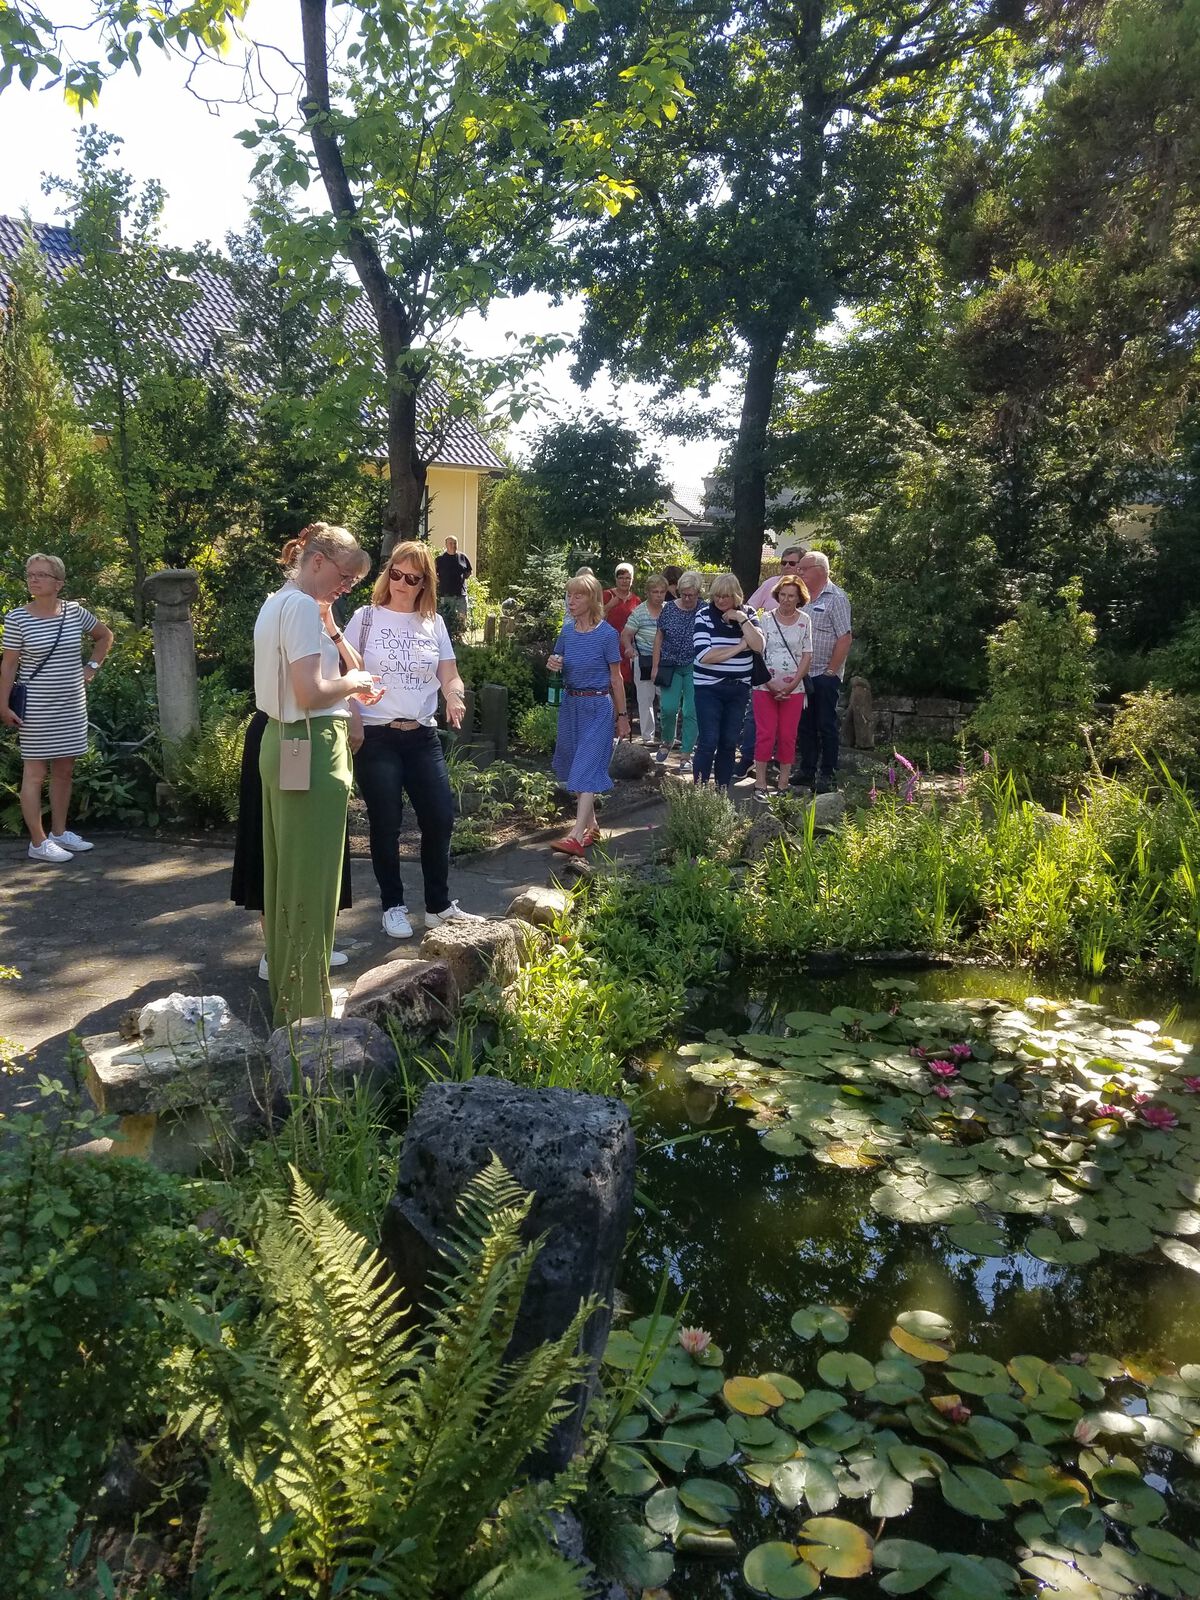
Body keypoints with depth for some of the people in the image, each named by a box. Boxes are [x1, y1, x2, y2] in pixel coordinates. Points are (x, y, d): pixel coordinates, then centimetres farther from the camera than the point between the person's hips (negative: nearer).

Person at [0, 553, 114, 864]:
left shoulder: (75, 611, 1)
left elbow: (105, 636, 18)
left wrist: (92, 667, 9)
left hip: (72, 705, 4)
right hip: (36, 707, -4)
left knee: (64, 770, 12)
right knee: (35, 772, 0)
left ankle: (59, 832, 24)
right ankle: (38, 843, 4)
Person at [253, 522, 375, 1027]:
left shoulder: (276, 603, 15)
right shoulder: (302, 607, -16)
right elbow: (309, 694, -23)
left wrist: (345, 683, 9)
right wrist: (352, 683, -6)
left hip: (281, 743, 10)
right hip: (311, 749, -10)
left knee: (288, 872, 17)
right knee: (311, 879, -2)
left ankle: (285, 990, 31)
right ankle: (307, 1008, 8)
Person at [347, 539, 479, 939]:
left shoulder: (433, 623, 8)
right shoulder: (366, 617, -1)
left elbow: (449, 675, 6)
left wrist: (455, 694, -14)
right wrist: (353, 726, -14)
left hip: (423, 736, 4)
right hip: (375, 738, -3)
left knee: (440, 818, 4)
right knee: (386, 825, 3)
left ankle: (439, 905, 20)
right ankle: (393, 905, 19)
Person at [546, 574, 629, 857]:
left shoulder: (607, 633, -11)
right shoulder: (567, 630, 4)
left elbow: (616, 678, -6)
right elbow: (558, 660, 19)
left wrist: (622, 716, -3)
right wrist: (552, 663, -6)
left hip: (597, 706, -6)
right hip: (570, 703, 7)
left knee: (587, 768, -13)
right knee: (575, 765, 14)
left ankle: (577, 836, -20)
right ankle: (591, 825, 29)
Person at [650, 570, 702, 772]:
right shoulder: (669, 608, 1)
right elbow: (659, 638, 7)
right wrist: (655, 666, 3)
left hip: (695, 668, -1)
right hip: (671, 666, 1)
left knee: (691, 712, -1)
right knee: (668, 708, -6)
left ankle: (686, 755, 8)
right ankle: (666, 742, 22)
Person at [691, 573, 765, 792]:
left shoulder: (747, 614, 4)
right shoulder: (705, 615, -7)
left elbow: (758, 646, -9)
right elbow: (704, 655, -18)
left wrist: (742, 620, -16)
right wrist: (739, 647, -13)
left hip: (738, 689, 4)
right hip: (709, 688, -3)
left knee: (729, 742, 9)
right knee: (708, 742, -8)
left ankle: (724, 789, 20)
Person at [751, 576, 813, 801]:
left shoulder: (804, 621, 3)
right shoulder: (766, 618, 0)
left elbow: (807, 656, 2)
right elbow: (757, 654, -2)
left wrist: (792, 685, -9)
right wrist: (770, 684, -10)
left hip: (794, 689, 1)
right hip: (765, 687, -1)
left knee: (788, 736, 4)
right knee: (765, 735, -2)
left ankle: (783, 785, 12)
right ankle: (760, 785, 4)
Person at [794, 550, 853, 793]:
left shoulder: (836, 598, -8)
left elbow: (845, 638, -13)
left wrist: (831, 671, -15)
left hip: (825, 675, -7)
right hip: (804, 674, 7)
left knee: (826, 726, 0)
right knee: (805, 725, 12)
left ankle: (828, 775, 8)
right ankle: (807, 771, 21)